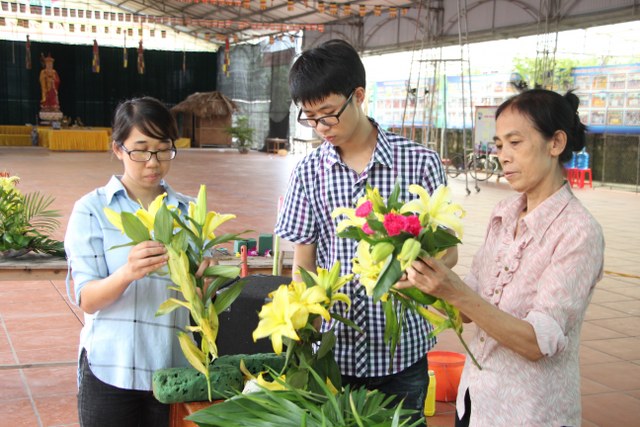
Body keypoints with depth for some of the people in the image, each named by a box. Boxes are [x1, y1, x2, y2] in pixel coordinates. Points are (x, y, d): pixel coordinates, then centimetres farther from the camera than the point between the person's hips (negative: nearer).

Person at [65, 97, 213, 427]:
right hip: (111, 372, -2)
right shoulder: (92, 209, -2)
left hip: (174, 370, 2)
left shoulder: (189, 211, 6)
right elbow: (87, 299, -10)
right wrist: (127, 274, -30)